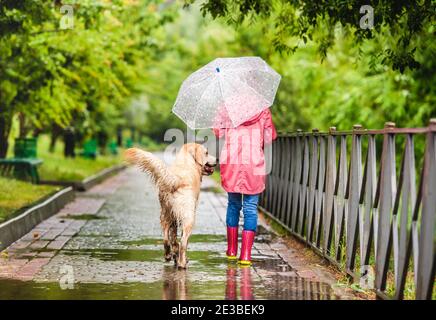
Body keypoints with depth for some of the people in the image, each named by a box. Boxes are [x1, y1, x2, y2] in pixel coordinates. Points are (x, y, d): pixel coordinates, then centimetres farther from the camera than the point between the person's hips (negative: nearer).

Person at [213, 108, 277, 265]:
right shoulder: (263, 110, -1)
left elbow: (218, 132, 2)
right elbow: (270, 138, 3)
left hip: (231, 163, 1)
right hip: (254, 164, -1)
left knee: (233, 205, 17)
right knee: (250, 208, 3)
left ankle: (232, 250, 23)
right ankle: (245, 255, -5)